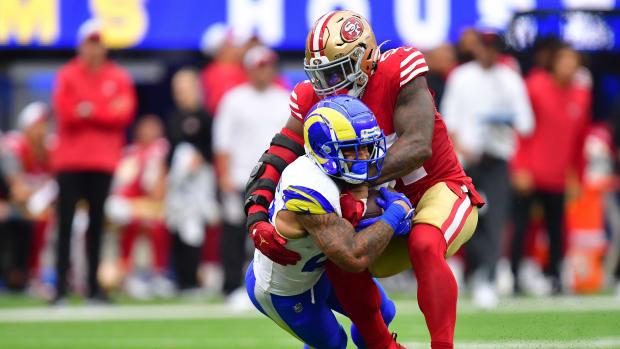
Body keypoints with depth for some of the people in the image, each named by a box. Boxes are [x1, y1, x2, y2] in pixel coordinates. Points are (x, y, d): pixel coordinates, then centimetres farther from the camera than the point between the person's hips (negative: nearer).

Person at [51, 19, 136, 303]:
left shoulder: (119, 78, 8)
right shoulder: (67, 76, 3)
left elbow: (124, 115, -4)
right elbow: (66, 112, -10)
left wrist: (89, 111, -11)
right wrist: (107, 112, -9)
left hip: (103, 161, 2)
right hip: (70, 159, -2)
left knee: (96, 222, 4)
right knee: (65, 221, -6)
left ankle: (94, 285, 7)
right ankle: (61, 285, -5)